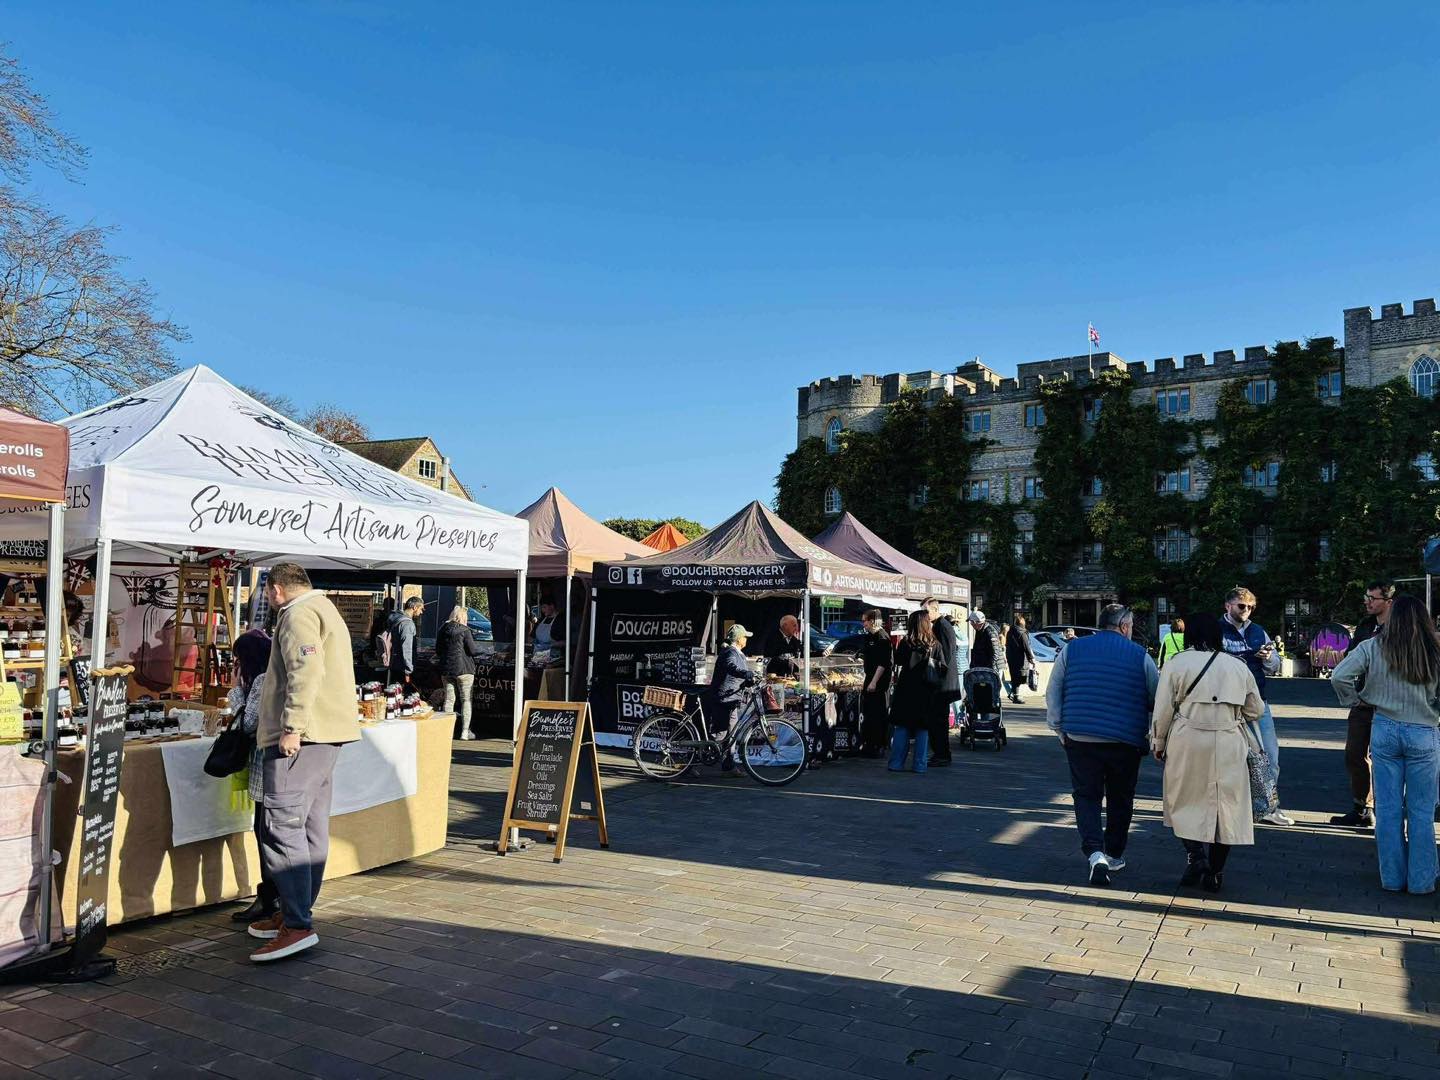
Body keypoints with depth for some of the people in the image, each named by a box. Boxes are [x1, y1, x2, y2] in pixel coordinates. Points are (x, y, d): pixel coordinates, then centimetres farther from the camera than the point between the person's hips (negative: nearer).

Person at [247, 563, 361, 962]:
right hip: (328, 733, 11)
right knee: (311, 827, 13)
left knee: (282, 827, -11)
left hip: (301, 736, -11)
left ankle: (297, 926, -13)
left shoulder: (298, 615, -8)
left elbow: (305, 673, -22)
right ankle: (296, 911, 22)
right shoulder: (325, 610, 25)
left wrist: (291, 728, -24)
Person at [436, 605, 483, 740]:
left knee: (449, 699, 11)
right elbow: (472, 650, -12)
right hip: (463, 668, -5)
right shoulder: (464, 630, -11)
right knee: (466, 700, 2)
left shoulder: (443, 630, 6)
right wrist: (479, 648, 8)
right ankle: (465, 731, 0)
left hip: (446, 670, 5)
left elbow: (437, 650, 12)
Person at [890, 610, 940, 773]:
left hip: (907, 689, -1)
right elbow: (941, 667, 0)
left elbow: (898, 661, 3)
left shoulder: (906, 642, -8)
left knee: (902, 726, 5)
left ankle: (896, 763, 4)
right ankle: (919, 764, 7)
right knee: (923, 728, 8)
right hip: (926, 692, 1)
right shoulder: (935, 644, -2)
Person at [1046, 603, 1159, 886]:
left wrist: (1059, 728, 11)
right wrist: (1153, 736, 21)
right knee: (1120, 799, 17)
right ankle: (1114, 855, 27)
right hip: (1126, 742, 0)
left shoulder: (1072, 649, 4)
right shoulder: (1140, 656, 1)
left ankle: (1095, 853, -11)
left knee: (1086, 796, 7)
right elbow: (1158, 701, 6)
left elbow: (1052, 693, 4)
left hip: (1080, 738, 1)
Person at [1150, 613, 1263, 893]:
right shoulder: (1238, 666, 8)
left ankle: (1195, 854, -5)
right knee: (1225, 805, 10)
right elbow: (1255, 710, 15)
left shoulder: (1176, 664, -2)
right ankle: (1214, 872, 15)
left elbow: (1163, 710, -3)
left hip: (1187, 743, -2)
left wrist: (1158, 743, 9)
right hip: (1228, 746, 2)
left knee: (1186, 801, 12)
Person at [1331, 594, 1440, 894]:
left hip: (1385, 730, 0)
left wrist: (1354, 699, 5)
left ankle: (1392, 878, 16)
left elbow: (1338, 676, -13)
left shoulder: (1372, 647, -6)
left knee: (1388, 808, 9)